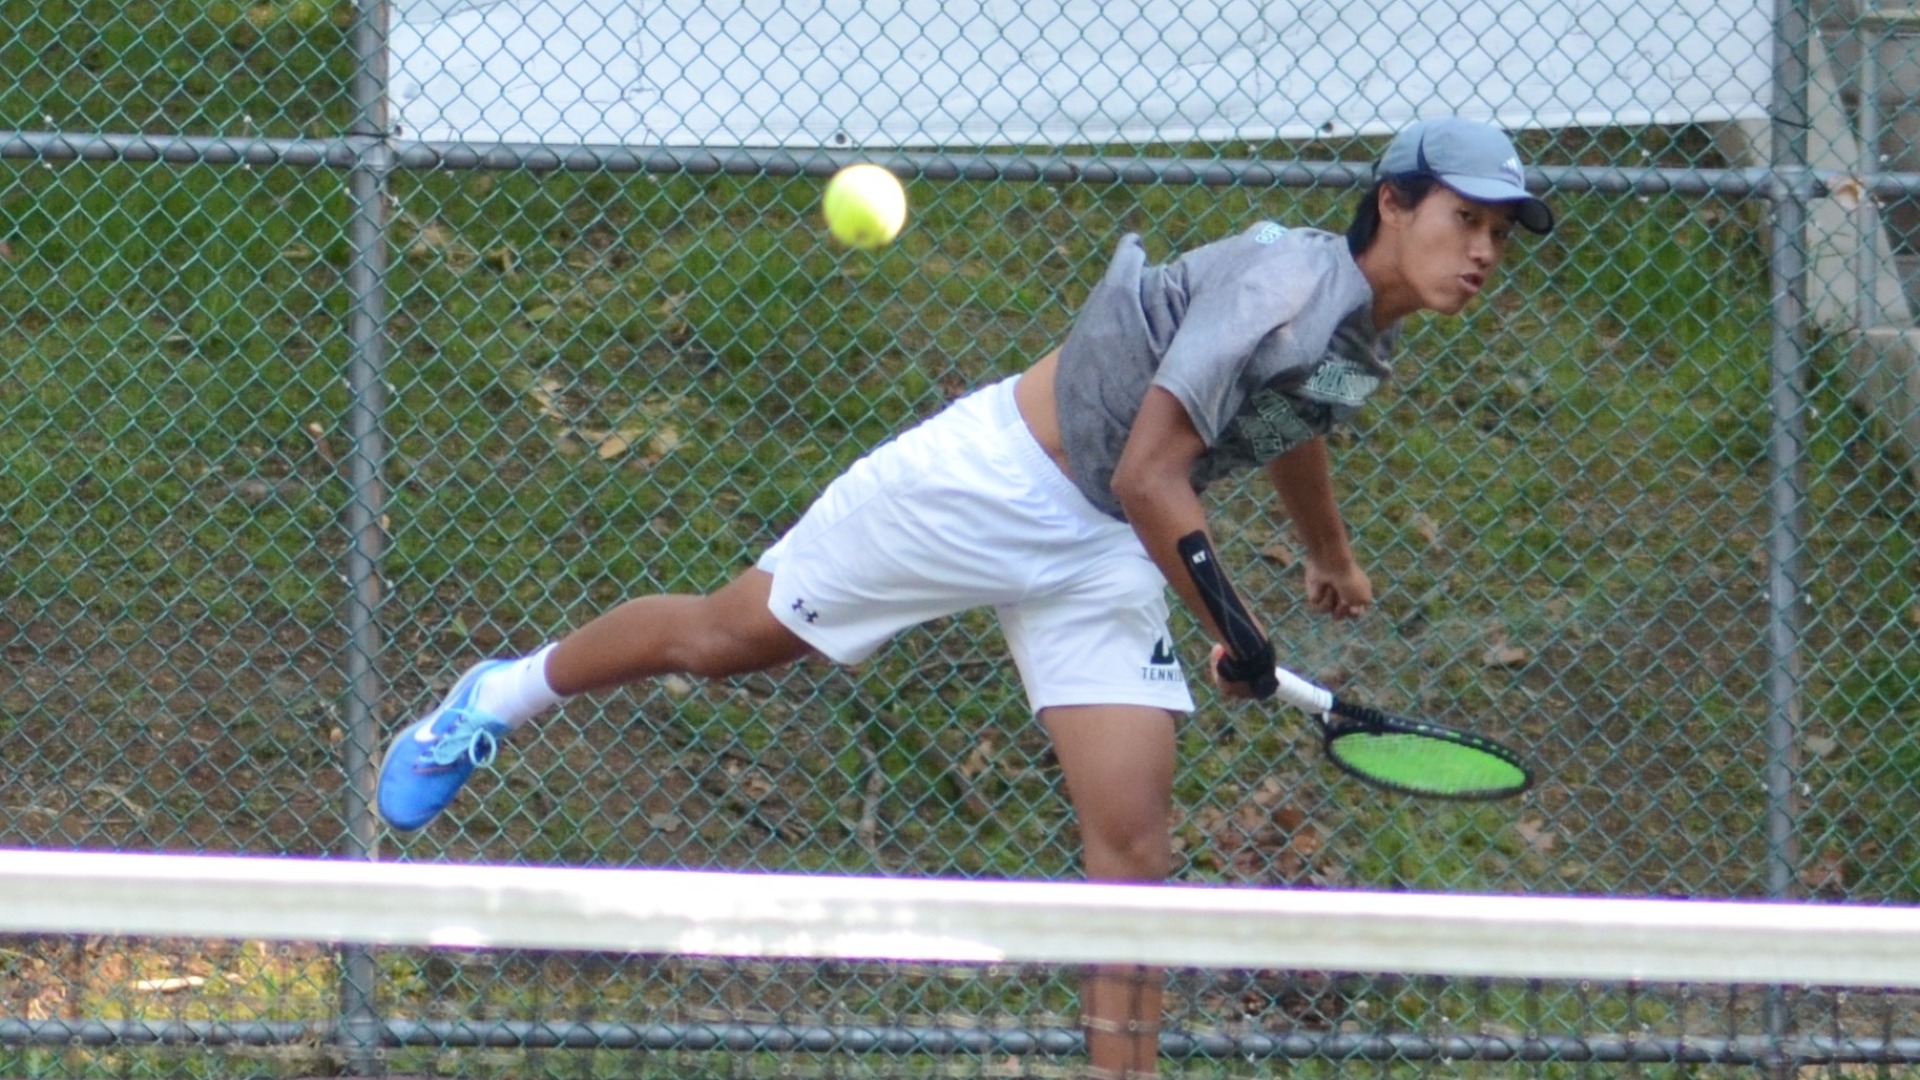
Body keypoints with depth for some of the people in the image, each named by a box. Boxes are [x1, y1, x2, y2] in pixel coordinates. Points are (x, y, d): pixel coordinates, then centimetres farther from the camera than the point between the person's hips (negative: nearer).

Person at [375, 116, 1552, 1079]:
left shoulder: (1368, 340, 3)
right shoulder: (1289, 283, -26)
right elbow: (1148, 478, -28)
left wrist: (1332, 553, 45)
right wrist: (1235, 634, -21)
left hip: (1102, 559, 7)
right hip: (995, 474, -7)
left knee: (1135, 842, -6)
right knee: (723, 634, 6)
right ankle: (507, 695, 32)